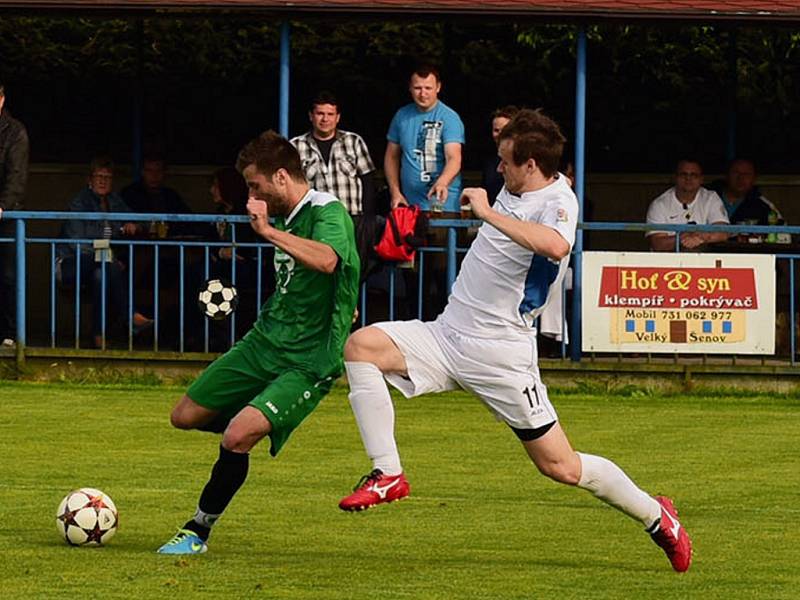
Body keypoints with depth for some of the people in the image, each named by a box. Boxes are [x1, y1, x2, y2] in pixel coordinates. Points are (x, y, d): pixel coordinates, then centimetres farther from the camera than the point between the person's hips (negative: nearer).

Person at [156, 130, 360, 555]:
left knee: (238, 437, -23)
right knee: (185, 416, 9)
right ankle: (261, 424, 34)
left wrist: (268, 230, -42)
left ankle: (198, 531, -5)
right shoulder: (284, 216, 9)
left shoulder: (328, 213, -18)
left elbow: (327, 260, -41)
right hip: (264, 341, 9)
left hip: (308, 361, -9)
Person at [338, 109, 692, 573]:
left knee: (562, 467, -2)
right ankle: (388, 475, -13)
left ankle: (654, 514, 21)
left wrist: (489, 213, -36)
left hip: (500, 353, -8)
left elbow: (555, 245, -43)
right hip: (448, 333, 8)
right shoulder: (516, 189, 8)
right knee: (361, 346, -15)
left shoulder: (558, 201, -17)